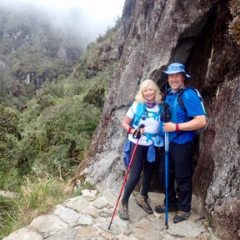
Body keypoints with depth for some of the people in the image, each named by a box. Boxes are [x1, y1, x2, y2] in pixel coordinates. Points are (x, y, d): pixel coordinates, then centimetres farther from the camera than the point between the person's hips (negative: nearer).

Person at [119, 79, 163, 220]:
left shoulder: (160, 107, -2)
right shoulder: (137, 105, -9)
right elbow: (124, 123, -4)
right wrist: (133, 131, -21)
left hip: (153, 145, 3)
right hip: (137, 144, -3)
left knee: (149, 174, 15)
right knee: (135, 175, -5)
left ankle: (143, 198, 39)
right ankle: (124, 203, 15)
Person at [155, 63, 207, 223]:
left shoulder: (189, 95, -15)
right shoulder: (168, 95, 9)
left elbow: (201, 121, -23)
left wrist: (176, 127, -24)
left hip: (181, 144, -8)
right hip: (166, 142, 8)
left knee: (183, 178, 8)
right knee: (164, 175, 16)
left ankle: (184, 209, 27)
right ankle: (171, 204, 36)